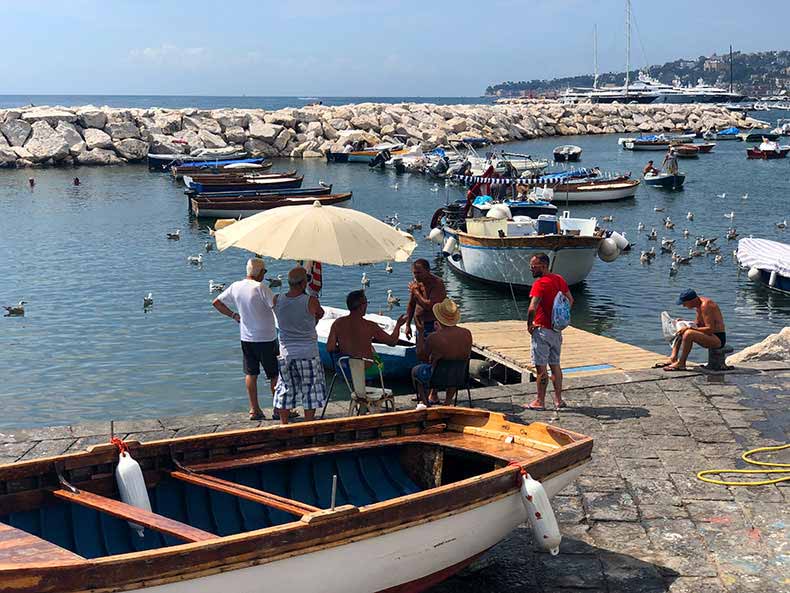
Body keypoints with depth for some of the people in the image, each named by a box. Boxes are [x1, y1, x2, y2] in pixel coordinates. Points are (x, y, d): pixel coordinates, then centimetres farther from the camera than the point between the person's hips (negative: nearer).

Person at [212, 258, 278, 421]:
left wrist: (233, 315, 13)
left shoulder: (235, 287, 1)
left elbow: (216, 303, 9)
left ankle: (254, 409, 15)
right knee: (275, 375, 6)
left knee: (250, 374, 12)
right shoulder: (261, 288, -19)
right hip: (266, 338, -6)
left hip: (246, 338, 6)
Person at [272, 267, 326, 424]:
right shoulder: (310, 301, -16)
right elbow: (320, 314, 2)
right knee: (310, 392, 9)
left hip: (286, 353, 4)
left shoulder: (277, 300, -6)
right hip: (308, 354, -4)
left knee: (286, 391, 14)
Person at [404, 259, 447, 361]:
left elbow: (430, 306, -29)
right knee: (420, 356, 12)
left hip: (433, 326, -8)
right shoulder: (416, 282, 6)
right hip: (420, 325, 8)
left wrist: (416, 292, -17)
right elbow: (411, 305, 17)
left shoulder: (437, 283, -18)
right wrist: (407, 325, 15)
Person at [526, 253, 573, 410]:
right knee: (555, 365, 15)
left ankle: (540, 401, 5)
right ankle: (558, 399, 19)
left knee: (541, 367, -1)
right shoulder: (559, 279, 7)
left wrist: (529, 324, -13)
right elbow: (570, 300, 15)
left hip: (542, 330, -8)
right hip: (557, 330, 8)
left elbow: (532, 308, -27)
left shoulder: (540, 284, -18)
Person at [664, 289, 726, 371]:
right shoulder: (698, 304, 7)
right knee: (679, 331, 11)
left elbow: (710, 329, -27)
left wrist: (689, 328, -25)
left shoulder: (705, 305, -22)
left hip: (718, 339, -11)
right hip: (710, 336, 11)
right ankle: (673, 358, -4)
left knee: (688, 333, -32)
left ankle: (681, 364, -21)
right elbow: (698, 323, 19)